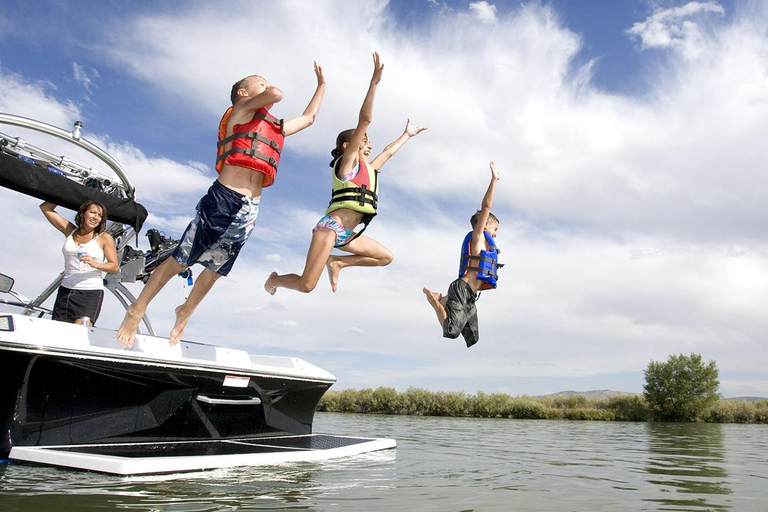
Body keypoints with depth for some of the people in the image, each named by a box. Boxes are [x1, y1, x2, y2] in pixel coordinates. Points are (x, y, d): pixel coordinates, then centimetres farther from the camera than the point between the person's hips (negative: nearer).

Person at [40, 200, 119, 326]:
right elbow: (45, 208, 16)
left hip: (91, 293, -4)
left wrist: (95, 264, -21)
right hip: (65, 291, 5)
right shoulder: (70, 231, 11)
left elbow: (114, 266, -4)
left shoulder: (104, 238, 0)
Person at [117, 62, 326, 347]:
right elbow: (276, 94, -11)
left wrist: (322, 85, 42)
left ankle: (185, 312, 35)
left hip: (250, 209, 7)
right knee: (180, 260, -1)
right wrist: (269, 90, 13)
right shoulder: (241, 110, 5)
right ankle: (137, 310, 13)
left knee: (215, 269, 14)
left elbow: (309, 117, 38)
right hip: (223, 198, -6)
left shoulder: (275, 128, 25)